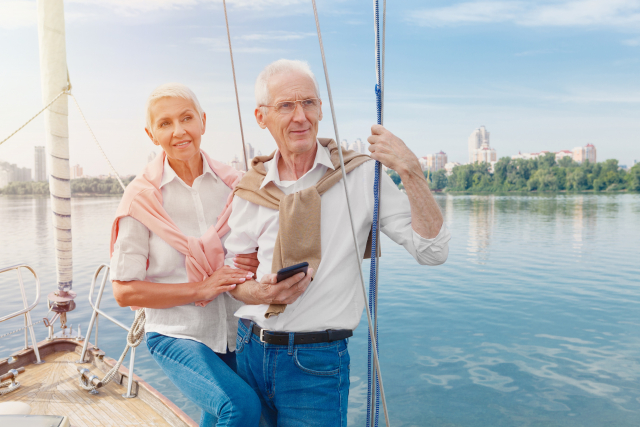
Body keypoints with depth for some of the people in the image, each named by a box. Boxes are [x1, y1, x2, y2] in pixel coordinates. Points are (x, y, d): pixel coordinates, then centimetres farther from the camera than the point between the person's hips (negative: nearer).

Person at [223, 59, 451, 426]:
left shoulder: (361, 175, -7)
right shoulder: (250, 189, 3)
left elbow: (432, 251, -11)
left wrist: (411, 172, -21)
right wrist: (257, 291, -12)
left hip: (315, 363, -3)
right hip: (249, 352, 4)